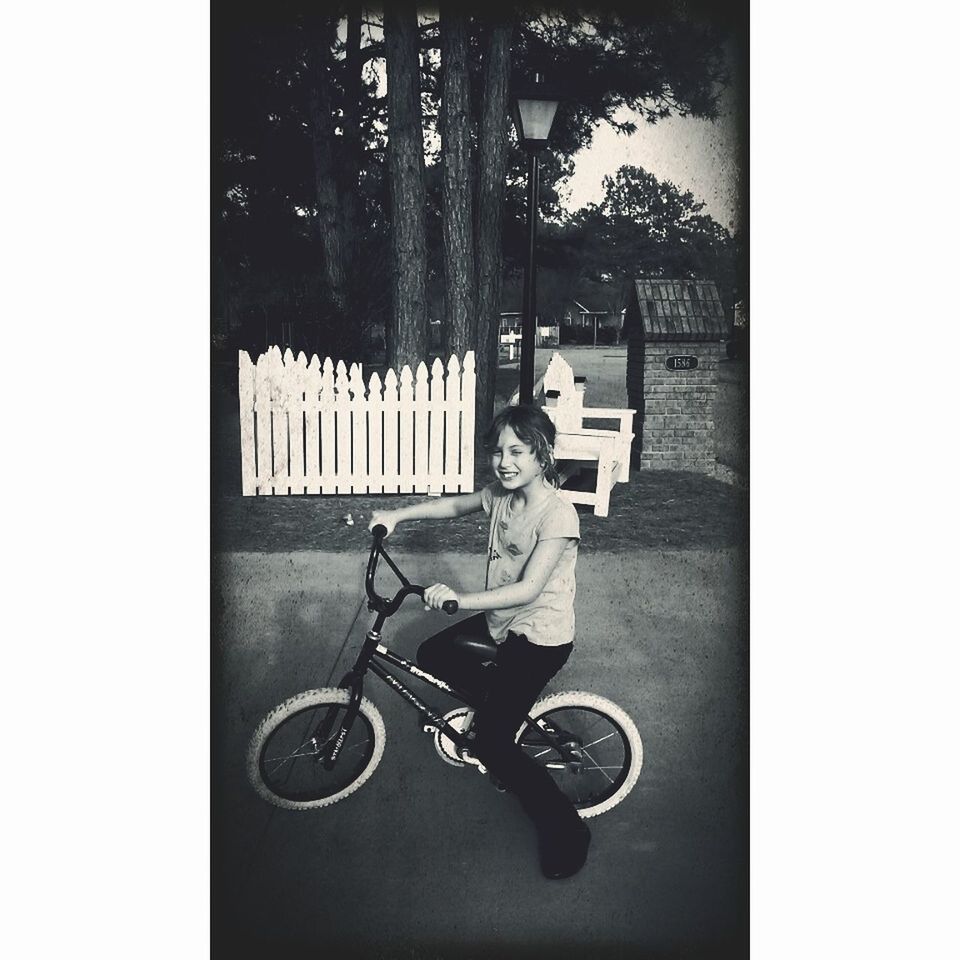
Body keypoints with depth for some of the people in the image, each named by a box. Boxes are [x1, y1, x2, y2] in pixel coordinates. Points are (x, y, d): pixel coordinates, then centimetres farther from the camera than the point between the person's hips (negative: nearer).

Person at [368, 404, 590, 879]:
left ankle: (565, 830, 10)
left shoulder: (558, 514, -25)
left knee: (491, 743, -8)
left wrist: (461, 598, -42)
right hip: (500, 623, 8)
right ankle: (500, 706, 29)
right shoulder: (500, 494, -2)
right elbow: (454, 505, 16)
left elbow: (528, 588, -33)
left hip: (540, 637, -8)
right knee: (432, 656, 14)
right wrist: (396, 515, 8)